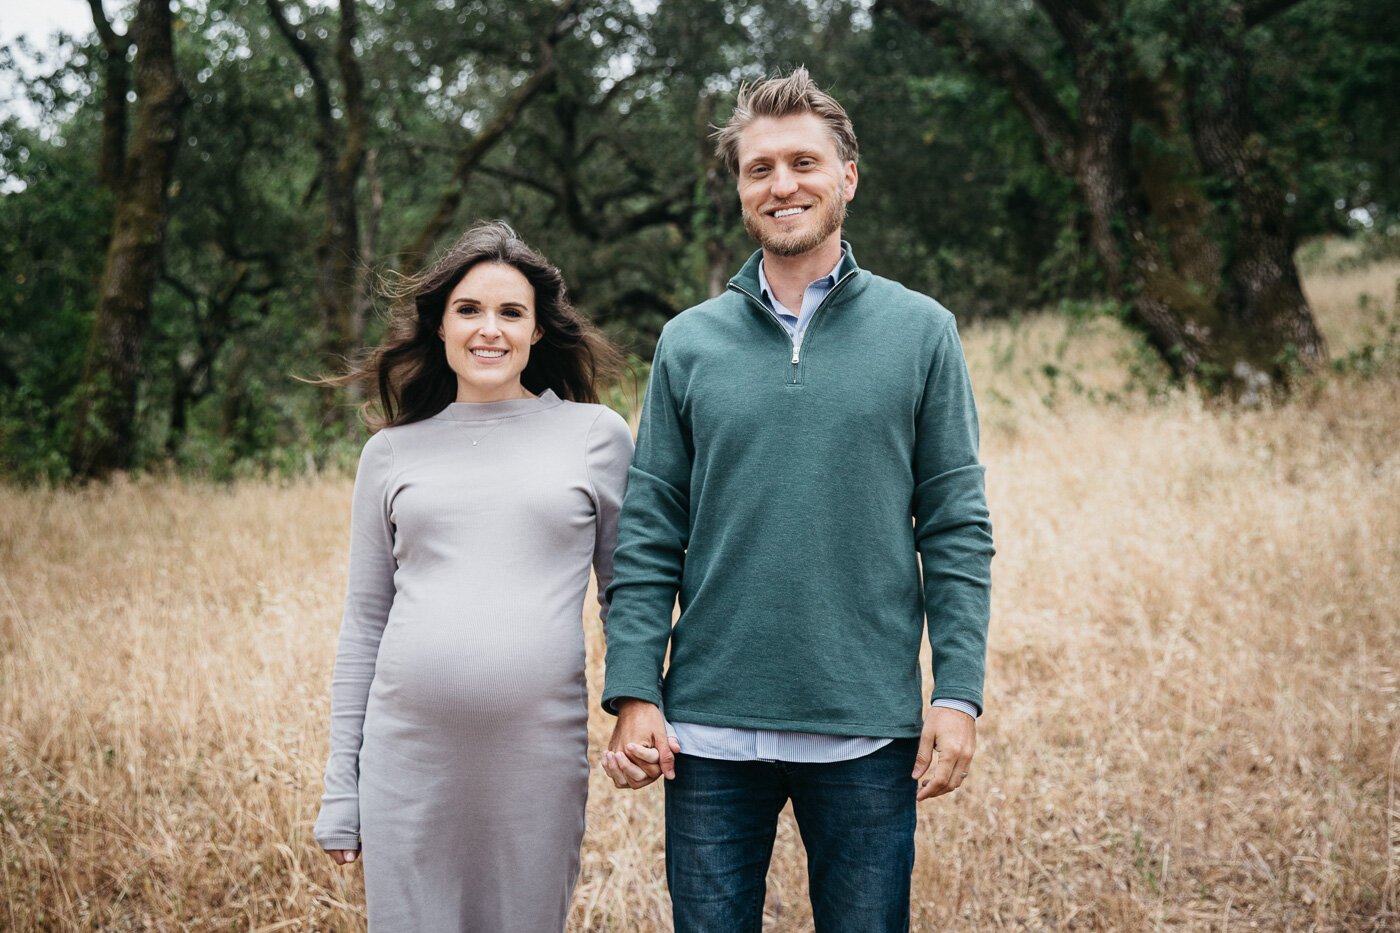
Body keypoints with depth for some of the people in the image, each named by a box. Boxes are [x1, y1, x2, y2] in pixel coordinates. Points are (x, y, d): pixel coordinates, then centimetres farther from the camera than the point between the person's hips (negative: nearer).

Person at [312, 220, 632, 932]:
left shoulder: (597, 436, 5)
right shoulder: (392, 452, 9)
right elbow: (364, 624, 11)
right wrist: (340, 787, 9)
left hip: (541, 753, -1)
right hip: (408, 751, 1)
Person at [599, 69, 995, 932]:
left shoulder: (920, 332, 2)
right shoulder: (690, 344, 5)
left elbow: (957, 530, 0)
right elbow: (650, 538, 4)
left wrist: (960, 693, -7)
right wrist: (634, 694, -4)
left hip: (868, 730, -1)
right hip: (712, 730, 1)